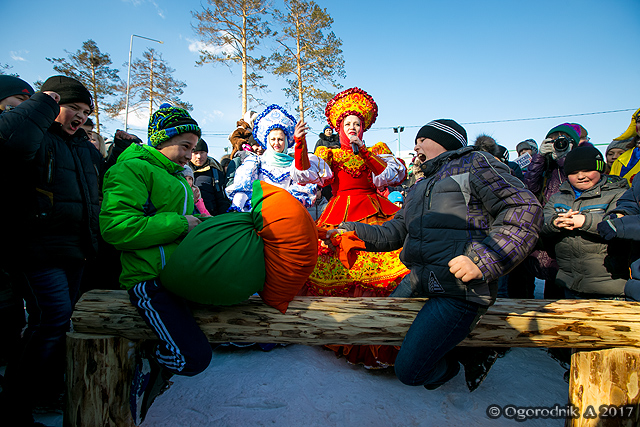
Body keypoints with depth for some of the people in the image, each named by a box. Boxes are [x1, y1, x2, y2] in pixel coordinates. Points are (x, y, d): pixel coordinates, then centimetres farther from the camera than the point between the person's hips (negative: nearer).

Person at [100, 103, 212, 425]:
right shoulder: (133, 168, -7)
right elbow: (116, 227, -20)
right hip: (151, 280, -10)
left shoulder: (175, 176, 22)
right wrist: (179, 224, -16)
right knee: (194, 358, -20)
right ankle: (148, 364, 12)